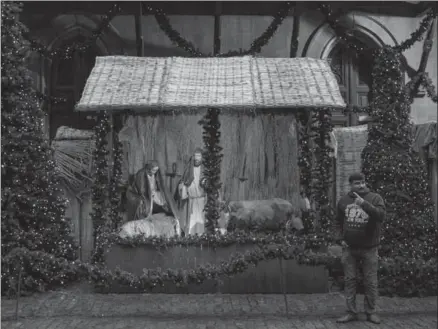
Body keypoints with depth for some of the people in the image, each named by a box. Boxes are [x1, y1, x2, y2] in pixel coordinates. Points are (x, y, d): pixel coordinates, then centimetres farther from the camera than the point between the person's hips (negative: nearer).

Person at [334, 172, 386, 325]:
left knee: (370, 282, 3)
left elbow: (381, 215, -21)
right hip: (349, 248, 3)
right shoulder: (343, 200, 5)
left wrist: (364, 204, -30)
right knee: (349, 280, 5)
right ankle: (351, 312, 13)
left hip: (369, 248, -2)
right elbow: (338, 221, 15)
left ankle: (370, 312, 15)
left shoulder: (375, 198, -5)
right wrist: (340, 239, 2)